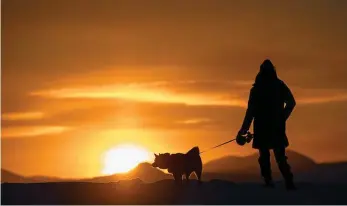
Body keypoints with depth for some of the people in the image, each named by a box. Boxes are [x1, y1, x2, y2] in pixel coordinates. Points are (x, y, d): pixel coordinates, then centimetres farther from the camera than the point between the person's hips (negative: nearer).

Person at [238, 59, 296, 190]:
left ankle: (268, 180, 1)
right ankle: (289, 181, -12)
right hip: (277, 126, 2)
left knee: (264, 155, 10)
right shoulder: (280, 86, 2)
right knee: (280, 156, 5)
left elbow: (251, 110, -8)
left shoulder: (256, 89, -6)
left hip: (261, 127, -2)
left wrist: (244, 128, -3)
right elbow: (291, 103, 6)